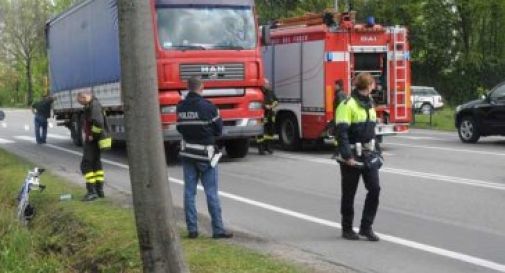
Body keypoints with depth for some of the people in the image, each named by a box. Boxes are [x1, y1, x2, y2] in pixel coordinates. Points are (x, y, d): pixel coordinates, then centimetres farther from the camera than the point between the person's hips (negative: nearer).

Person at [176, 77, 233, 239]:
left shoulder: (180, 107, 0)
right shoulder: (207, 107, -14)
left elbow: (180, 128, 7)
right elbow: (218, 130, -6)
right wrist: (218, 116, 11)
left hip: (187, 153, 4)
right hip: (205, 154, -4)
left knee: (189, 191, 8)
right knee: (211, 193, 1)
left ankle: (192, 229, 9)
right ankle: (218, 229, 4)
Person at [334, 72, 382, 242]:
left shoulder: (369, 104, 14)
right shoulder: (348, 105, -13)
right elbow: (341, 133, -19)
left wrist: (377, 151, 18)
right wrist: (347, 156, -24)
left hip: (368, 155, 7)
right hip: (352, 157, -7)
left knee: (374, 188, -2)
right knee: (349, 194, 4)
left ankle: (366, 227, 7)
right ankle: (347, 229, 16)